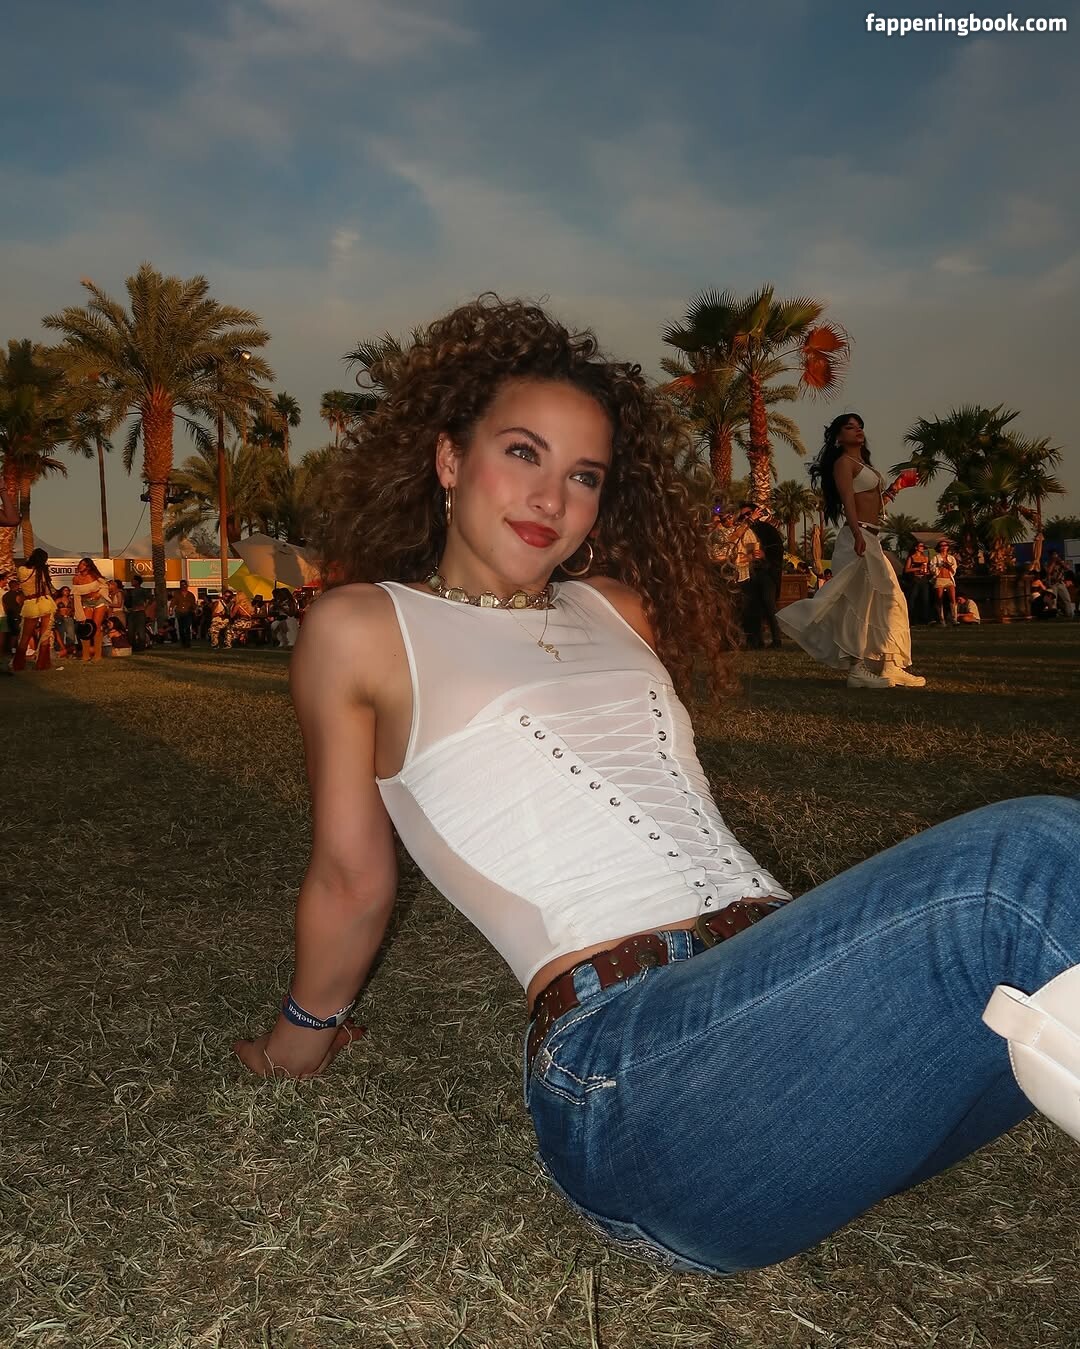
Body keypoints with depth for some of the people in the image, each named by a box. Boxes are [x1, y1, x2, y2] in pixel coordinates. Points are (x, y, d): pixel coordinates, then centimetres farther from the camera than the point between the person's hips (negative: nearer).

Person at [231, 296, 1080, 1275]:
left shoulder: (618, 607, 24)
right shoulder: (363, 627, 7)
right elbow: (354, 877, 15)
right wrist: (306, 1033, 24)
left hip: (788, 968, 6)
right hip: (625, 1062, -6)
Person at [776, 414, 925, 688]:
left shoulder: (862, 463, 24)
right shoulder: (844, 462, -4)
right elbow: (848, 501, -17)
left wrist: (895, 487, 25)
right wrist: (858, 535, -29)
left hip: (871, 539, 10)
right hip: (859, 537, -10)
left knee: (889, 600, 8)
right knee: (860, 601, -10)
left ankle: (891, 666, 12)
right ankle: (857, 669, -7)